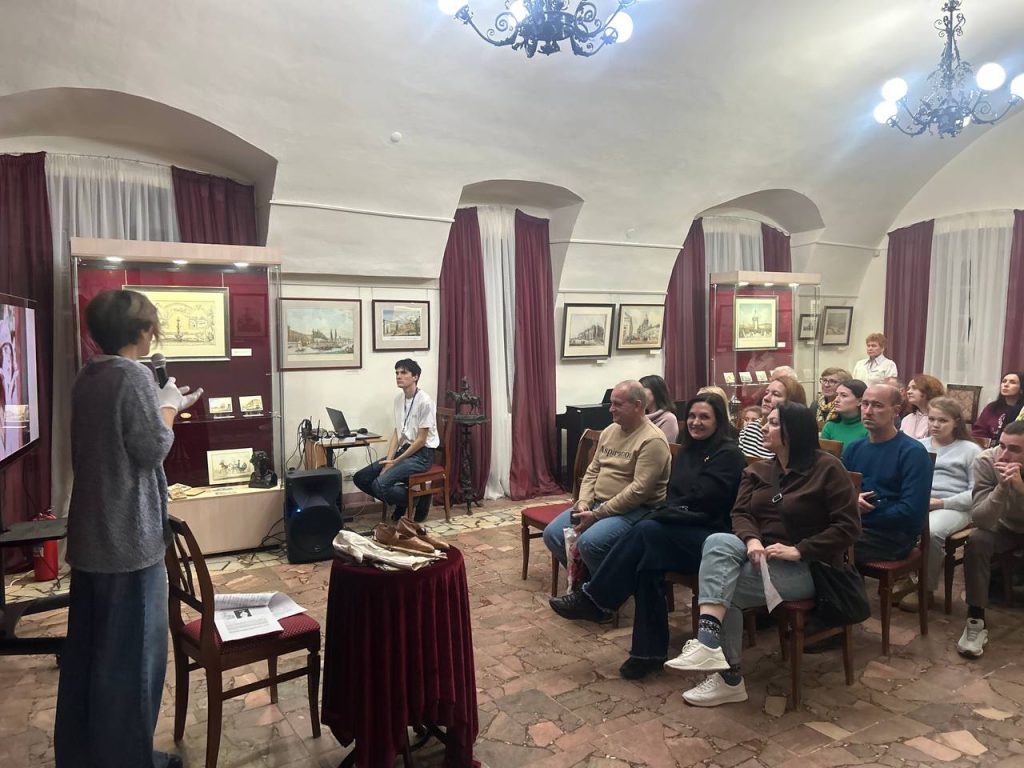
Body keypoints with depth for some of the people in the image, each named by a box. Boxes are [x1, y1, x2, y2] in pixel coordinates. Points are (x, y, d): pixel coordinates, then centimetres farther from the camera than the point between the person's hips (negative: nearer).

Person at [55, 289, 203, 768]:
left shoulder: (87, 377, 9)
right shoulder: (133, 374, -17)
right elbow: (153, 448, -18)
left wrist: (166, 408, 16)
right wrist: (169, 407, -3)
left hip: (90, 533, 9)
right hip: (129, 535, -9)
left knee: (87, 646, 18)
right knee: (132, 651, 4)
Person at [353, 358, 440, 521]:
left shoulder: (425, 401, -18)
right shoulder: (398, 398, 6)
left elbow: (421, 440, -17)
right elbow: (397, 432, 8)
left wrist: (396, 462, -15)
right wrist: (389, 461, -5)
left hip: (421, 454, -8)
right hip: (403, 450, 8)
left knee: (380, 484, -25)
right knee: (360, 478, -1)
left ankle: (418, 502, -2)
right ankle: (400, 501, 13)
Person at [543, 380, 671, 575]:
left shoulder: (652, 440, -16)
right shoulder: (609, 431, 11)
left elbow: (639, 490, -23)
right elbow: (592, 472, 13)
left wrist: (597, 515, -21)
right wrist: (583, 504, -5)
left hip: (635, 510, -8)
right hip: (596, 504, 8)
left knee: (589, 542, -30)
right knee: (552, 534, -4)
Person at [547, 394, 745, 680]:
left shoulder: (728, 454, -7)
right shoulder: (688, 451, 17)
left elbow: (704, 501, -16)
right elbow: (674, 495, 14)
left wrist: (665, 512, -11)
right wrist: (663, 512, -7)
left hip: (711, 536, -6)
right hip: (682, 531, 7)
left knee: (647, 530, -29)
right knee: (648, 558, -25)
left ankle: (595, 599, -18)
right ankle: (649, 651, -18)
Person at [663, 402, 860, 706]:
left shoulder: (827, 467, -7)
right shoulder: (758, 470, 12)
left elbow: (848, 527, -12)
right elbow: (741, 513, 4)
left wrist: (798, 550, -20)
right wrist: (752, 540, -19)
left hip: (806, 567, -6)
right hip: (760, 554, 6)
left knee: (722, 586, -24)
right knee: (718, 542, -28)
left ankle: (727, 676, -12)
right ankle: (709, 644, -34)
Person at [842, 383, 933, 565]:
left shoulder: (913, 452, -8)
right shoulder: (854, 448, 11)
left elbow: (912, 512, -16)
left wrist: (861, 515, -11)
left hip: (893, 535, -5)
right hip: (853, 527, 5)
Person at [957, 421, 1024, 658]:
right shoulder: (986, 461, -25)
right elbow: (979, 519, -29)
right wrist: (1002, 487, -43)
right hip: (1005, 528, 0)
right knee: (976, 542, -28)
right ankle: (976, 620, -18)